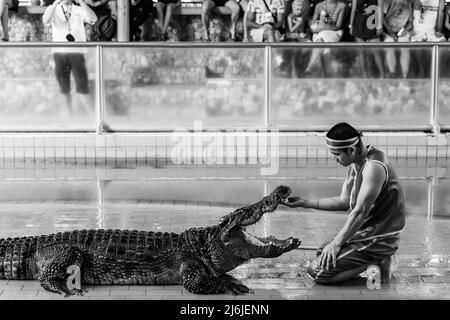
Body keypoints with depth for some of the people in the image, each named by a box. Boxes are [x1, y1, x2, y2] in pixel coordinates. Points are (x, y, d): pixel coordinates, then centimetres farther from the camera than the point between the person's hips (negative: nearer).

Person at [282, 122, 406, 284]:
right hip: (362, 231, 10)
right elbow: (344, 201, 14)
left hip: (378, 239, -10)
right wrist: (305, 203, 9)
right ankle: (377, 259, 11)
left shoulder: (374, 166, -25)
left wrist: (336, 243, -19)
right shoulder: (356, 163, 6)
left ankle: (377, 262, -5)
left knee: (316, 271, -12)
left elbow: (360, 212, -25)